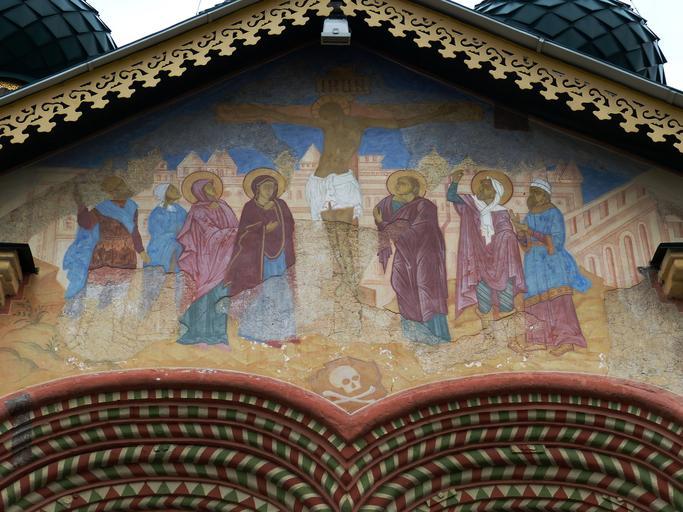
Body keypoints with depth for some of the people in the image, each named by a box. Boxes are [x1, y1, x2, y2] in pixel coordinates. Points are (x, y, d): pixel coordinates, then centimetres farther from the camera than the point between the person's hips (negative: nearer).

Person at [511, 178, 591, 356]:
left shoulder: (553, 213, -2)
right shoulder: (529, 217, 17)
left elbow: (557, 239, -13)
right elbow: (525, 243, 16)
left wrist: (530, 231, -14)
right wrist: (519, 231, -4)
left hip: (551, 261, -6)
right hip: (534, 262, 6)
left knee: (556, 297, -17)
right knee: (536, 300, -4)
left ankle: (566, 340, -23)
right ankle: (539, 340, -7)